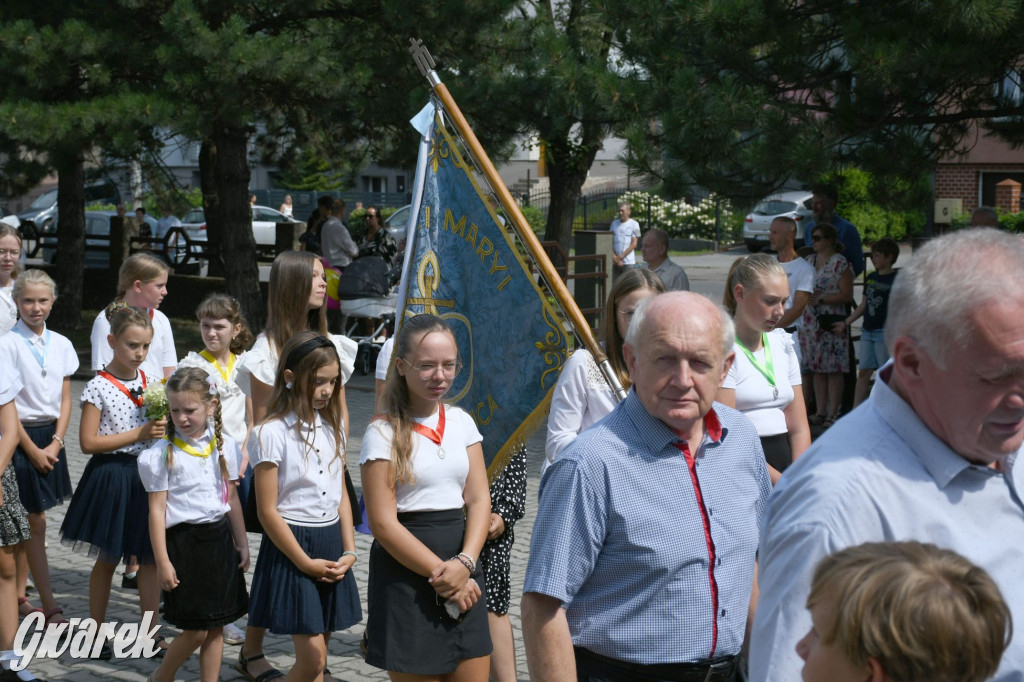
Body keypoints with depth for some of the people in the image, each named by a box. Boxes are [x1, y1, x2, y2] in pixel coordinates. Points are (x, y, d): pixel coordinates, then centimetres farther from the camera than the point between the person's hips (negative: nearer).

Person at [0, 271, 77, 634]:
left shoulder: (61, 345, 5)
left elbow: (65, 400, 8)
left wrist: (55, 443, -3)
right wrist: (33, 450, -11)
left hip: (50, 437, 5)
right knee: (36, 523, -4)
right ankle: (50, 607, -2)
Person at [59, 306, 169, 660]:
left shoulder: (151, 382, 5)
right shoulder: (99, 387, -11)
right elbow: (88, 442, -15)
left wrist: (163, 429, -5)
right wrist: (139, 434, -18)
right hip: (112, 476, -4)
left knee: (150, 557, 7)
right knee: (108, 559, 7)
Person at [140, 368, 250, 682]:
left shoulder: (225, 446, 4)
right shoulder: (162, 454, -9)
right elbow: (157, 509, -9)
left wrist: (242, 543, 14)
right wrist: (162, 562, -11)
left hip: (219, 539, 4)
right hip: (184, 541, -4)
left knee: (215, 627, 9)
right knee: (195, 630, -1)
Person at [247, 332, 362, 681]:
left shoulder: (332, 427, 8)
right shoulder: (271, 433, -12)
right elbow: (268, 511, -12)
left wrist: (349, 550, 1)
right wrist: (305, 563, -12)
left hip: (331, 543, 6)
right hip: (292, 546, -6)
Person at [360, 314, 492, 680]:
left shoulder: (461, 421, 9)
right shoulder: (383, 433, -7)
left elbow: (478, 499, 4)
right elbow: (383, 522, -11)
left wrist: (465, 562, -13)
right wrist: (441, 573, -14)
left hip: (462, 568, 5)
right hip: (407, 574, -5)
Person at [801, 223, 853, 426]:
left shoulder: (840, 263, -8)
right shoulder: (809, 260, 14)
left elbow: (847, 295, -12)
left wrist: (821, 299, -17)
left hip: (832, 323, -7)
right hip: (810, 323, 7)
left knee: (833, 370, -3)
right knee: (817, 369, 9)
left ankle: (833, 414, 1)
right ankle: (820, 412, 15)